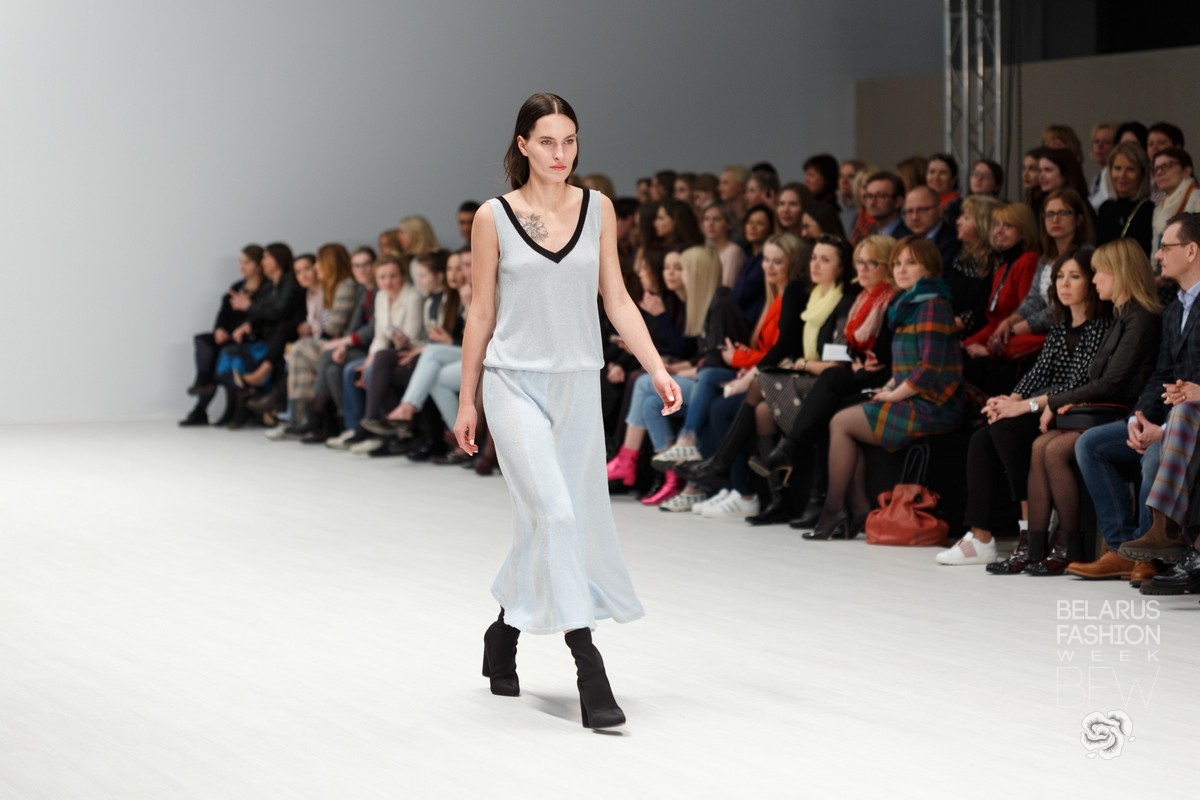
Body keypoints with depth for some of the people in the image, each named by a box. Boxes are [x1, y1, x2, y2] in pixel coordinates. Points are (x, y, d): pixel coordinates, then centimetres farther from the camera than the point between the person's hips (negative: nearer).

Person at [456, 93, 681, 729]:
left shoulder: (597, 209, 5)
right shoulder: (494, 217, -3)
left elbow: (616, 299, 6)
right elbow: (482, 312, 2)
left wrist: (657, 368, -5)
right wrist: (466, 399, 5)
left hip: (578, 383, 4)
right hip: (516, 382, -4)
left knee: (554, 520, 9)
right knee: (554, 512, -15)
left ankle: (504, 631, 33)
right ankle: (589, 669, -17)